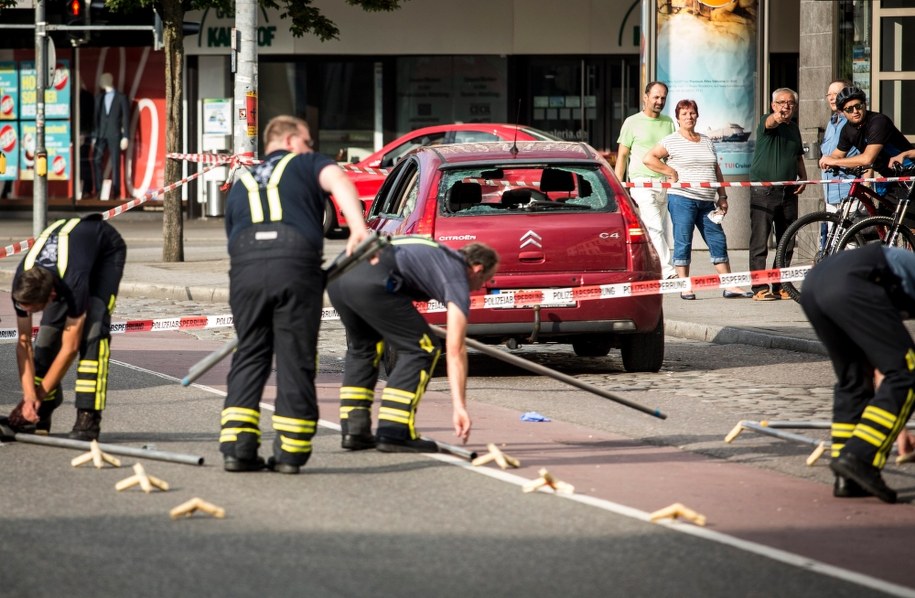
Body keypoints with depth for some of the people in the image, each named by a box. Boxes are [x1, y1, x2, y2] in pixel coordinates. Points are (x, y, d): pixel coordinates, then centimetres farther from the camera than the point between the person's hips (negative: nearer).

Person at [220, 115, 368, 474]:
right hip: (296, 262, -3)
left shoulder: (241, 185, 32)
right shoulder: (305, 165, 20)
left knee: (249, 356, 10)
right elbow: (338, 181, -2)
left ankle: (237, 446, 1)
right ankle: (290, 452, 3)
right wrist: (358, 228, -13)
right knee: (295, 359, 3)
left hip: (245, 266, 3)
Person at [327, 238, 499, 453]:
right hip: (371, 282, -8)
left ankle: (353, 430, 22)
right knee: (419, 349, 5)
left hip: (338, 277, 8)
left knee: (362, 347, 28)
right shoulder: (457, 277, 10)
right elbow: (455, 349, 3)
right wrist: (459, 406, 2)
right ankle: (394, 433, -1)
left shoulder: (438, 254, 34)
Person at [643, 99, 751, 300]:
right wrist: (671, 172, -10)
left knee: (718, 241, 3)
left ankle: (729, 286, 4)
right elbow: (649, 158, -6)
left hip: (706, 201, 6)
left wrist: (722, 196, 14)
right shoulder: (672, 141, 0)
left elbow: (717, 171, 21)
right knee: (683, 242, -4)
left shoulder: (706, 142, 18)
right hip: (682, 199, -6)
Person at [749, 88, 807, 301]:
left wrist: (803, 177, 10)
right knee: (760, 242, -7)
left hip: (788, 193, 7)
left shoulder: (794, 127, 16)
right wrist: (777, 118, -53)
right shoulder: (767, 122, -4)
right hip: (763, 191, -7)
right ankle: (760, 288, -8)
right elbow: (769, 123, -30)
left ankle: (781, 287, 15)